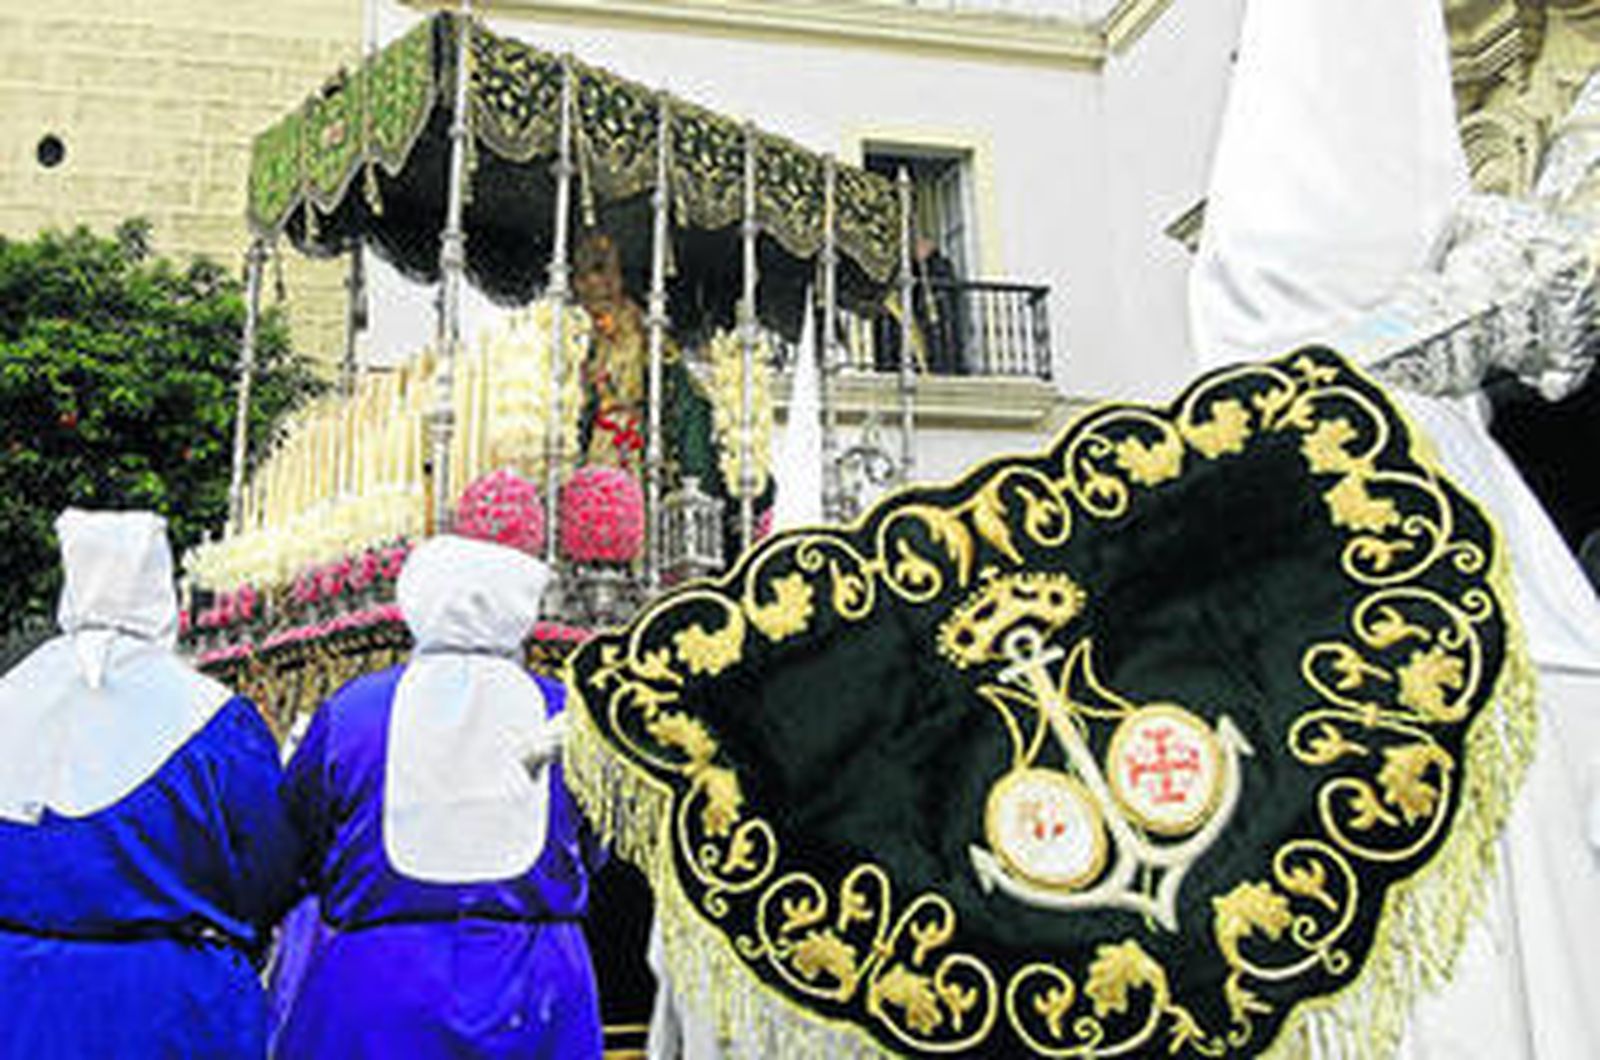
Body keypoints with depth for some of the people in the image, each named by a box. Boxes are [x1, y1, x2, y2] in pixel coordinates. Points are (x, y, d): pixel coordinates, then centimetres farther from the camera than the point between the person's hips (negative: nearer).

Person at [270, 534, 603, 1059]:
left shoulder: (351, 707, -1)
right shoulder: (561, 711, 1)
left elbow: (296, 849, 7)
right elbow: (594, 857, 10)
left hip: (377, 981, 0)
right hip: (536, 980, 1)